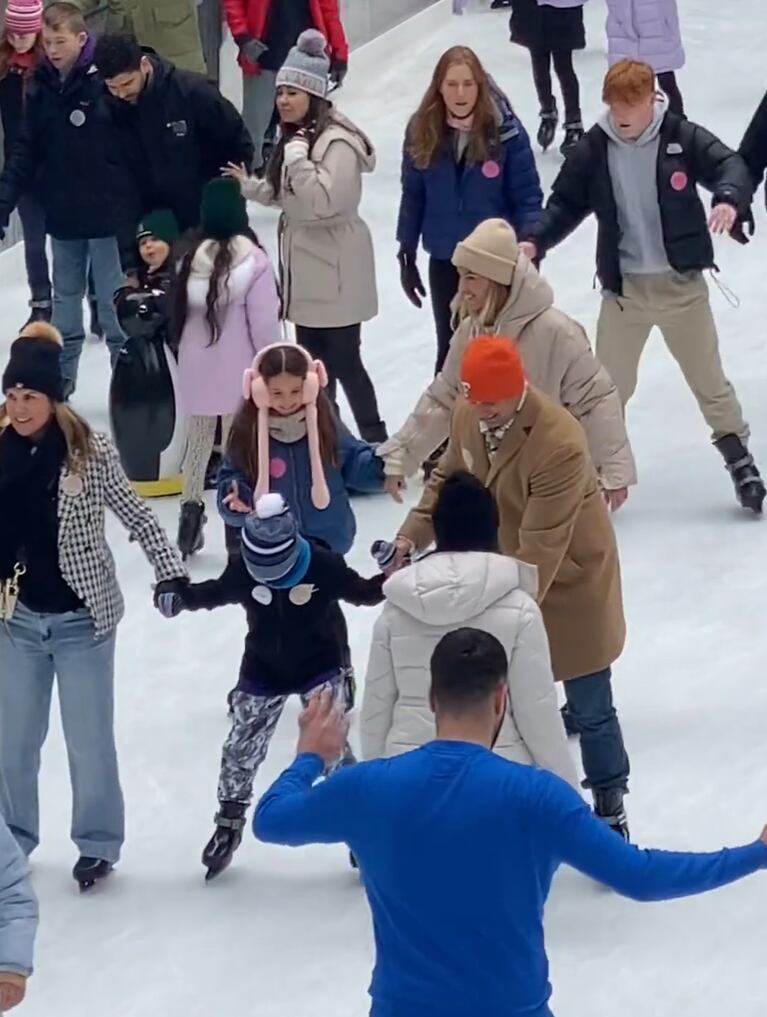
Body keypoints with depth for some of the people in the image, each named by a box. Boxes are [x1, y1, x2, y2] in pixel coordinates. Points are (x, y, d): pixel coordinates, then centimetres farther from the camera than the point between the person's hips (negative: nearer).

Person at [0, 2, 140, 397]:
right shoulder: (40, 86, 2)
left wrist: (134, 205, -12)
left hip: (107, 211, -5)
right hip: (62, 211, 5)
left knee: (112, 297, 1)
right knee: (65, 294, 16)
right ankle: (62, 372, 26)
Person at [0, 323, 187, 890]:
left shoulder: (90, 452, -15)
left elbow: (137, 517, -9)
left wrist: (171, 573, -16)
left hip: (82, 619, -3)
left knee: (89, 739, 8)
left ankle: (98, 842, 26)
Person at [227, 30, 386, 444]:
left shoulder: (337, 142, -20)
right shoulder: (292, 136, 9)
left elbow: (325, 201, -28)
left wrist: (298, 156, -28)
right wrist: (248, 186, 3)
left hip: (335, 268, -9)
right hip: (304, 263, 9)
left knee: (343, 362, -5)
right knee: (312, 362, 16)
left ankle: (375, 443, 4)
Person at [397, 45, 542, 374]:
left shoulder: (504, 131, -15)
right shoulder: (422, 131, -6)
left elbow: (527, 197, -11)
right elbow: (413, 196, 3)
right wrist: (407, 255, 6)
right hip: (445, 262, 3)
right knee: (449, 349, 14)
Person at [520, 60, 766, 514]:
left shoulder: (682, 138, -11)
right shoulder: (595, 148, -5)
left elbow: (729, 165, -17)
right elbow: (567, 203, 2)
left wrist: (730, 199, -39)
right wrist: (536, 240, -14)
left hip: (681, 283, -1)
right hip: (624, 287, 1)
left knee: (709, 378, 11)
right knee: (609, 385, 8)